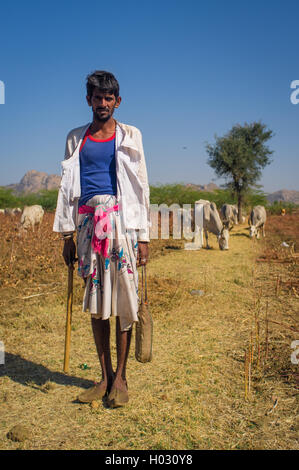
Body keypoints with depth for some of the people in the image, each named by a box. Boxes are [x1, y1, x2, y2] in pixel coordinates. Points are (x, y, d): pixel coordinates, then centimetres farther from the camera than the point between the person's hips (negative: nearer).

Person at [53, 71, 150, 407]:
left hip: (121, 221, -2)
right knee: (95, 302, 4)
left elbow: (140, 185, 5)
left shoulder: (129, 136, 9)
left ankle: (120, 377, 10)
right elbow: (68, 186, 14)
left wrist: (143, 235, -1)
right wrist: (67, 235, 9)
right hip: (88, 222, 3)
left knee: (122, 300, -3)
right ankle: (105, 377, 16)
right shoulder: (75, 138, 16)